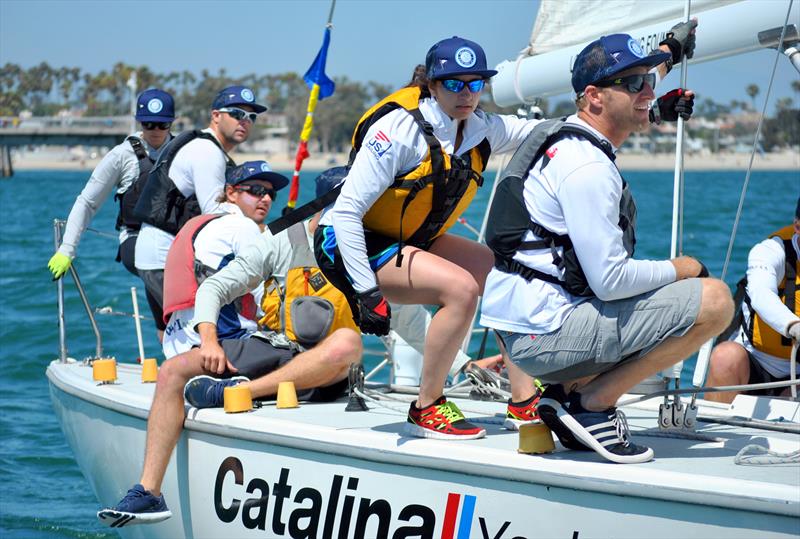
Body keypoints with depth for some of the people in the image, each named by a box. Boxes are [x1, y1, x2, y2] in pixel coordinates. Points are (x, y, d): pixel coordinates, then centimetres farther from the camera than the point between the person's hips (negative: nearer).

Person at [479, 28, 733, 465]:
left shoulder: (564, 139, 14)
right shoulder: (587, 166, -17)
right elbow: (610, 279, -21)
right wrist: (682, 269, -4)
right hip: (545, 333, -10)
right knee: (713, 301, -15)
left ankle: (568, 389, 13)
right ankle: (592, 403, -8)